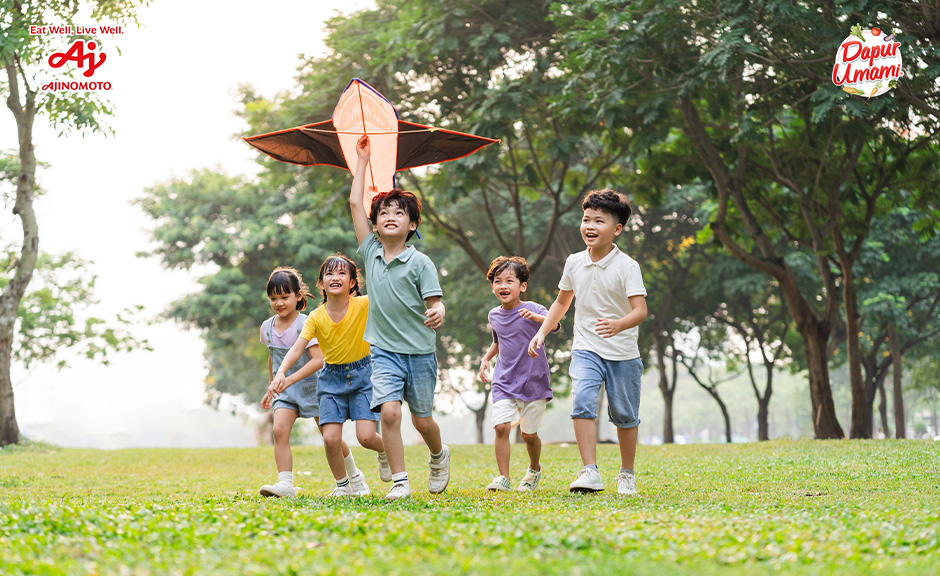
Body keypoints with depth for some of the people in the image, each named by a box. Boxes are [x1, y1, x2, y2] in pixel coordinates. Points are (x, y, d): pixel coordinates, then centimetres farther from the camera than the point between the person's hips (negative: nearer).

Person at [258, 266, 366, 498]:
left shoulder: (305, 325, -18)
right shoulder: (267, 327, 1)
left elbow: (318, 359, -27)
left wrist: (290, 379, -37)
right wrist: (271, 387, 23)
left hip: (311, 385, -4)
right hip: (285, 391, 4)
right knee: (279, 429, -21)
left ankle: (355, 477, 32)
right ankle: (285, 484, -23)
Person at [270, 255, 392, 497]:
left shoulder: (363, 305, -12)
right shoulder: (316, 317, -10)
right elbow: (297, 348, -18)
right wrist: (281, 372, -32)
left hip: (362, 375, -2)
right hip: (332, 379, 2)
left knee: (366, 437, -13)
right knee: (331, 438, -10)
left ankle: (385, 450, 24)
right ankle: (343, 484, 15)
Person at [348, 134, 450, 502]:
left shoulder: (420, 263, -7)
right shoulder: (370, 253, 3)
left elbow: (435, 303, -11)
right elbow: (354, 203, 6)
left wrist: (437, 315, -35)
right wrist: (363, 160, 11)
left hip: (419, 351, -2)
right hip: (384, 350, 2)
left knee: (422, 419, 9)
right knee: (389, 412, -15)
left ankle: (439, 456, 41)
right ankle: (399, 482, -6)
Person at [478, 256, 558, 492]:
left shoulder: (532, 309, -9)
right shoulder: (494, 315, 8)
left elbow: (554, 325, -28)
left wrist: (537, 318, -46)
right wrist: (486, 359, 14)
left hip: (533, 382, -3)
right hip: (504, 382, 3)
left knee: (529, 434, 5)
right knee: (501, 426, -15)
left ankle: (534, 469, 33)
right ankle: (503, 477, -9)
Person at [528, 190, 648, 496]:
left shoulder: (627, 266, -13)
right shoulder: (574, 263, 2)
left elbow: (640, 310, -22)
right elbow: (562, 301, 19)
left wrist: (619, 324, -42)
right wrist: (541, 332, 10)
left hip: (622, 352, -2)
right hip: (586, 349, 3)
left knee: (624, 415, 8)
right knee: (582, 401, -20)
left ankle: (627, 474, 27)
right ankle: (590, 472, -23)